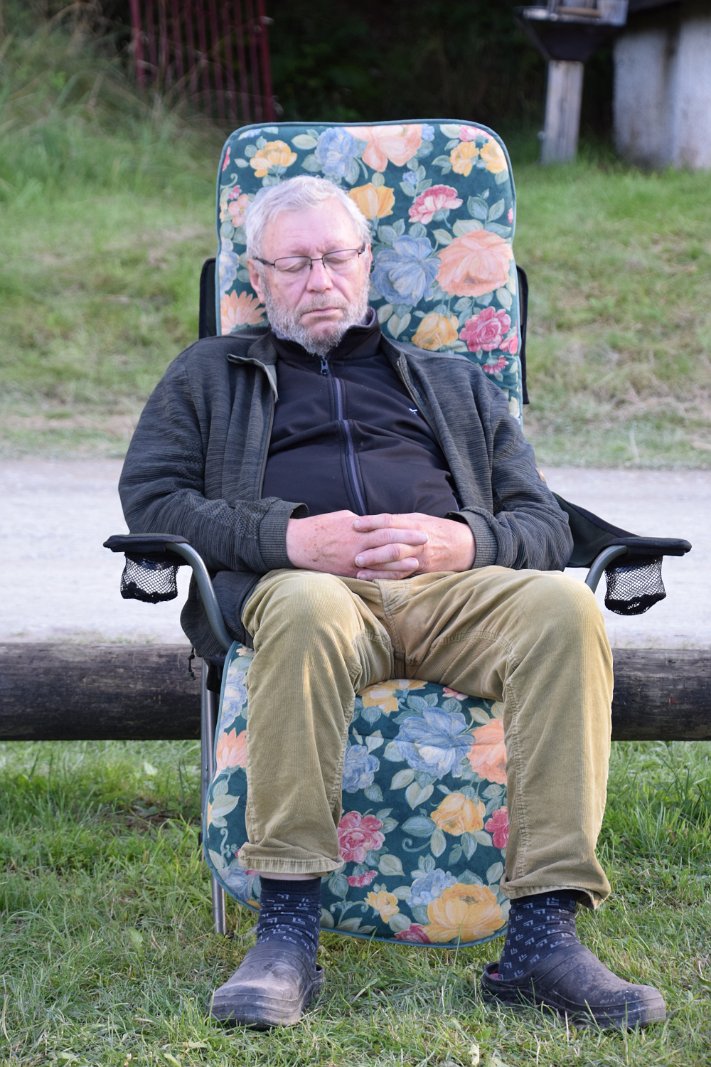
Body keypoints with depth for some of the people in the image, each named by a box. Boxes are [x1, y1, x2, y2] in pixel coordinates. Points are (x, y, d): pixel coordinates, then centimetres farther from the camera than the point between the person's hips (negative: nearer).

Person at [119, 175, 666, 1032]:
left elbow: (543, 524, 22)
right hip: (302, 580, -2)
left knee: (565, 608, -33)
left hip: (457, 586, 2)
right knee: (305, 612, -41)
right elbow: (149, 499, 11)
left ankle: (541, 935, -37)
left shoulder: (455, 385, 33)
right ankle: (286, 936, -39)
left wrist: (465, 542, -4)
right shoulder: (209, 376, 29)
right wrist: (288, 537, -6)